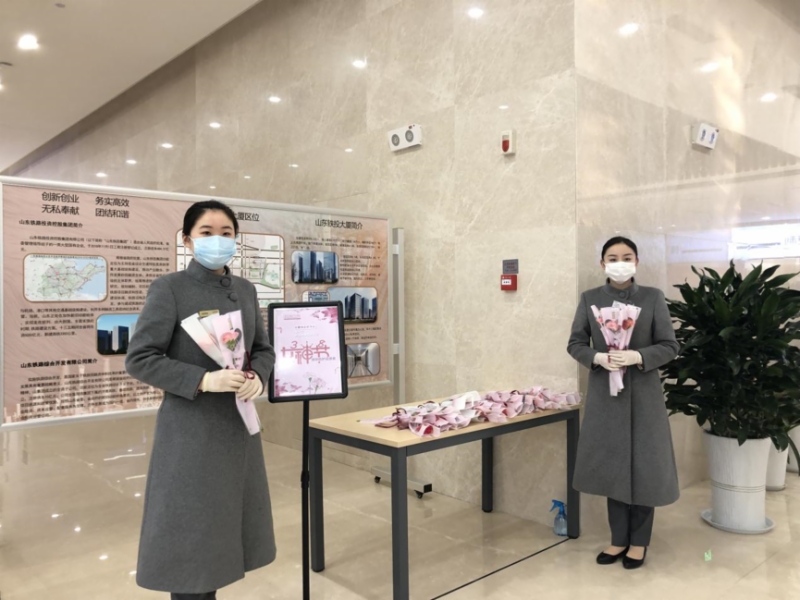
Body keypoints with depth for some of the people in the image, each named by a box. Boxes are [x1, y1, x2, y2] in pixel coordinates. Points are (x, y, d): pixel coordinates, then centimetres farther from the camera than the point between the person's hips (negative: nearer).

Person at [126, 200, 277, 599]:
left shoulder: (245, 290, 8)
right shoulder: (169, 288, -9)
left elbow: (264, 349, 13)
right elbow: (139, 359, -12)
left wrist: (257, 376, -9)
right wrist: (205, 380, -22)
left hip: (238, 425, 6)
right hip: (191, 430, -6)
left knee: (223, 527, 16)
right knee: (190, 534, 3)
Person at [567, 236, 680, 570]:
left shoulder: (653, 297, -2)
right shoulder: (589, 299, 2)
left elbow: (670, 346, -3)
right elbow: (575, 344, 3)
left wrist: (637, 357, -20)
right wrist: (598, 357, -17)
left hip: (643, 393, -1)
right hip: (604, 392, 2)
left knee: (643, 466, 5)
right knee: (611, 465, 9)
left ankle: (639, 542, 22)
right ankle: (619, 539, 24)